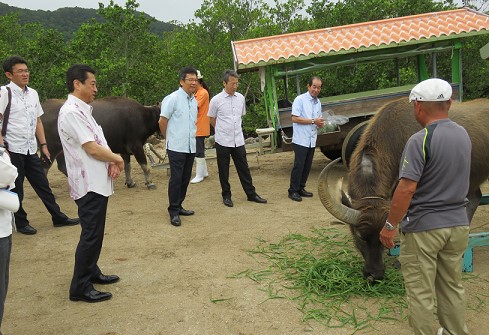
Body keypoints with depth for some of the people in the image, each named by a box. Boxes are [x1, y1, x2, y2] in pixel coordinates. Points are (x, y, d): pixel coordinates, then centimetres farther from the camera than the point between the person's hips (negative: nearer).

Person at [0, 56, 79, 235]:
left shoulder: (32, 93, 10)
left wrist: (43, 145, 12)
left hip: (31, 150, 6)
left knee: (42, 185, 12)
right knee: (16, 188, 7)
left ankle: (58, 217, 20)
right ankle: (21, 223, 21)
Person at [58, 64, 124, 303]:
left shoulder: (82, 110, 14)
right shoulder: (72, 112, -18)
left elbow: (98, 143, 14)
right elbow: (92, 148, -22)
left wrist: (111, 163, -3)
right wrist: (117, 159, -6)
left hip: (96, 182, 10)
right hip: (89, 184, -10)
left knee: (94, 232, 20)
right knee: (91, 235, -4)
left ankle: (91, 272, 34)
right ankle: (80, 288, 6)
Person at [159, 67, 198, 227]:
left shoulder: (194, 101, 11)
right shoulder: (172, 99, -10)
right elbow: (162, 122, -7)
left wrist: (191, 137, 16)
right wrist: (170, 139, 3)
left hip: (190, 147, 7)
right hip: (176, 147, -7)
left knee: (185, 179, 12)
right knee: (176, 179, -3)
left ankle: (178, 206, 24)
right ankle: (174, 212, 6)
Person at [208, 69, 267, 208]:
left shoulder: (240, 98, 4)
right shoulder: (216, 100, -8)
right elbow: (212, 120, 4)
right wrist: (223, 130, 9)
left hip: (238, 140, 3)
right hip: (223, 141, -3)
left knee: (244, 168, 9)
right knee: (223, 171, 7)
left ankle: (251, 194, 18)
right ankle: (226, 196, 20)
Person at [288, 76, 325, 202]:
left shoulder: (318, 102, 14)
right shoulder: (300, 100, -8)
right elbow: (295, 118, -16)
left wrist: (320, 123, -2)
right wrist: (313, 121, -17)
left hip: (312, 140, 7)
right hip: (301, 140, -7)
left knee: (307, 166, 10)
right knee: (298, 165, -6)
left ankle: (301, 188, 21)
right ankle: (293, 191, 2)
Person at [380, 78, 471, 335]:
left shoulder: (421, 140, -19)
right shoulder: (463, 135, 4)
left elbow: (406, 189, -23)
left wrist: (390, 225, -14)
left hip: (424, 227, -7)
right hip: (458, 224, 7)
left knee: (421, 293, 5)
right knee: (452, 287, 20)